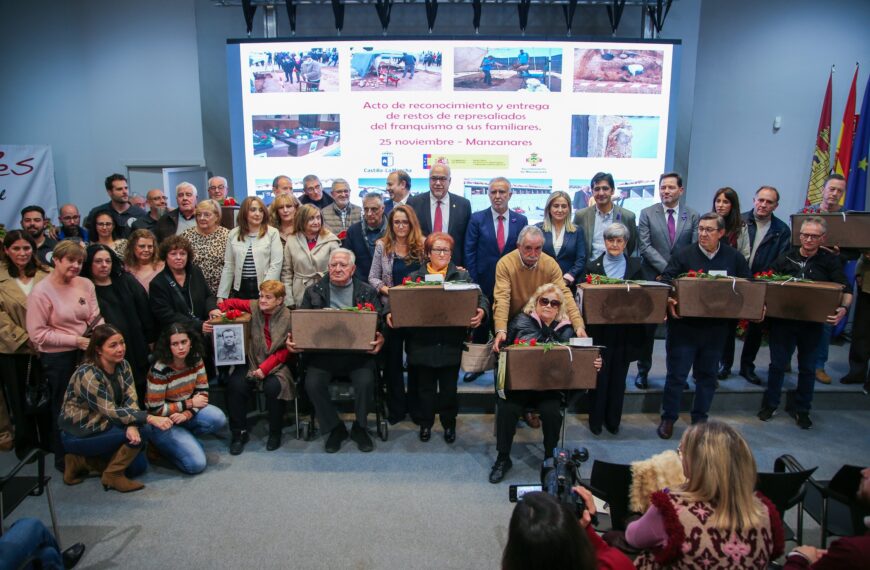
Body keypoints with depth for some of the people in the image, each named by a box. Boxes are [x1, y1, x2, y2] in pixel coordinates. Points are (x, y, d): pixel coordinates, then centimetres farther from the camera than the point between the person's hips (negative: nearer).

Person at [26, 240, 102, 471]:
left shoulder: (86, 284, -2)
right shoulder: (41, 291, -13)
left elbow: (96, 318, 0)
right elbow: (37, 333, -15)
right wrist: (75, 340, -19)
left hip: (85, 353, 4)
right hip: (57, 358, -4)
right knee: (63, 408, 12)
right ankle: (63, 458, 31)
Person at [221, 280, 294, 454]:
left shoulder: (288, 317, -8)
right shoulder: (254, 307, 0)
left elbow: (285, 351, -9)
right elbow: (230, 303, 15)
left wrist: (266, 367, -18)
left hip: (277, 363, -3)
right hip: (252, 360, 3)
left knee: (272, 387, -30)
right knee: (235, 384, -22)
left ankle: (275, 432, -3)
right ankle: (240, 433, -2)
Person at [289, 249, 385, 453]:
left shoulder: (368, 292, 10)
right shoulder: (314, 291, 13)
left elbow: (380, 323, 3)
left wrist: (380, 339, -19)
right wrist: (292, 340, -10)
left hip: (358, 352, -1)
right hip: (323, 351, 1)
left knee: (365, 381, -27)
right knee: (313, 383, -24)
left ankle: (360, 427, 2)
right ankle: (335, 428, 2)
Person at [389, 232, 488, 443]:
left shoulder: (462, 276, 7)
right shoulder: (414, 277, 8)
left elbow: (481, 297, 0)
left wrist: (482, 311, -22)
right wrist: (390, 313, -18)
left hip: (451, 343, 0)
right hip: (422, 343, 0)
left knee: (449, 387, 9)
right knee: (425, 386, 12)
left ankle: (449, 423, 29)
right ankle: (425, 423, 30)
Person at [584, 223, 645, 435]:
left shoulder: (635, 266, 5)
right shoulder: (594, 266, -1)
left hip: (626, 331, 2)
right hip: (600, 331, -2)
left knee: (619, 376, 12)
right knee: (600, 376, 5)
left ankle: (613, 420, 27)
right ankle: (595, 420, 20)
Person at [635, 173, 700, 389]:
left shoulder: (692, 216, 6)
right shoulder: (647, 213, 1)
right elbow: (645, 246, -7)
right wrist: (666, 268, -16)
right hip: (653, 279, -1)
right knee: (648, 327, 5)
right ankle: (643, 371, 18)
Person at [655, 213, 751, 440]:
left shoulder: (735, 258, 4)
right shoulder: (683, 255, -5)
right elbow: (665, 282, -10)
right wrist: (669, 301, -28)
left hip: (716, 328, 3)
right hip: (684, 326, -3)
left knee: (708, 375, 15)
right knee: (676, 374, 3)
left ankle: (700, 418, 30)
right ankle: (668, 418, 16)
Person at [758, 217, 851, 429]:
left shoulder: (831, 261, -2)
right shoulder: (786, 257, -1)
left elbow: (846, 291, -7)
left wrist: (843, 308, -27)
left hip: (812, 323, 0)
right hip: (782, 319, 0)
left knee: (807, 368, 12)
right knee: (777, 364, 8)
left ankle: (802, 410, 26)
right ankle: (770, 404, 23)